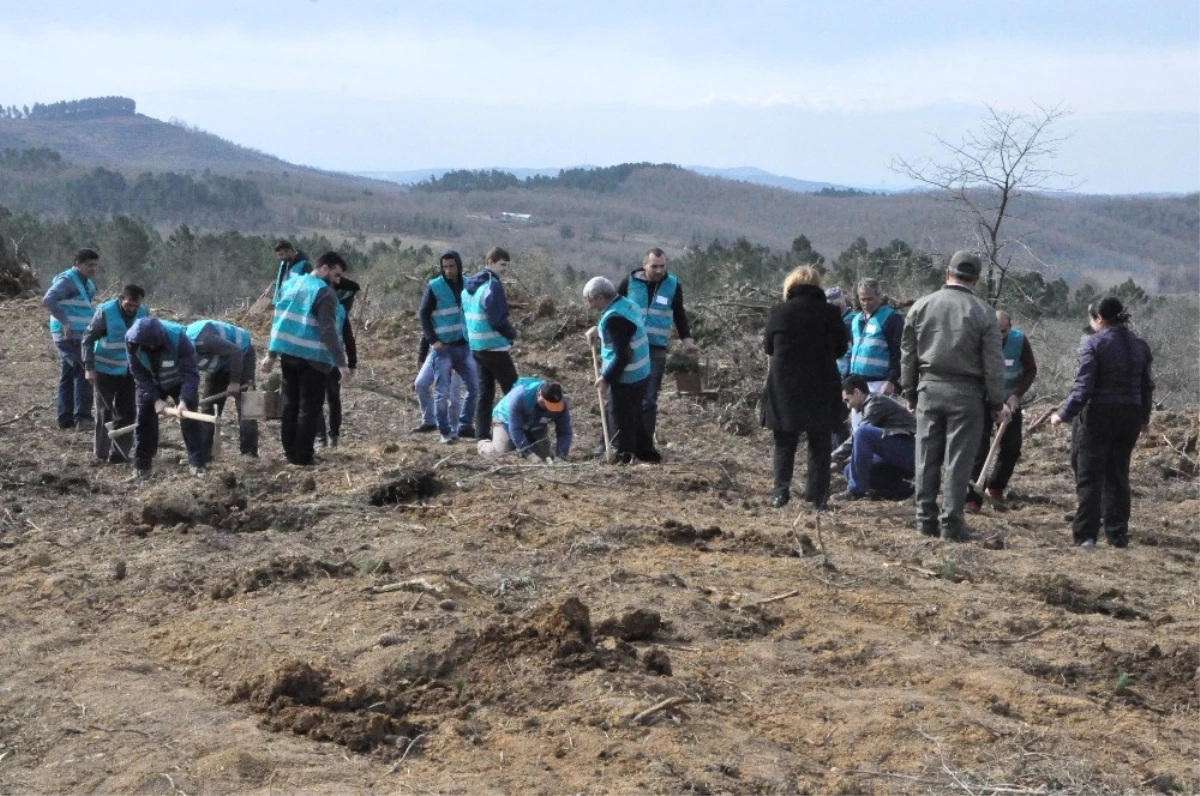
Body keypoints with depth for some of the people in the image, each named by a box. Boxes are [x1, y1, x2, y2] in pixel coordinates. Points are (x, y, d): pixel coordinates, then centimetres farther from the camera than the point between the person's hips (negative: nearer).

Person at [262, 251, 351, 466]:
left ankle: (290, 453, 17)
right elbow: (328, 331, -21)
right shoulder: (324, 292, -14)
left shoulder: (290, 284, 10)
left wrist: (271, 353, 17)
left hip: (287, 354, 7)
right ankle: (303, 457, -1)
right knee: (309, 407, 0)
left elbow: (279, 320, 14)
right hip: (312, 359, -7)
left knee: (290, 404, 14)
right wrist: (341, 363, -21)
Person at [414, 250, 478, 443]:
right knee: (443, 392, -4)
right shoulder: (434, 287, -4)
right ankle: (445, 431, 5)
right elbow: (423, 315, -2)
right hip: (443, 347, -4)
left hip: (465, 347, 4)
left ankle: (465, 426, 14)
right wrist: (433, 340, -11)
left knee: (475, 387, 2)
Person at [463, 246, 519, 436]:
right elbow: (498, 320, -21)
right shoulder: (493, 286, -17)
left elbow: (466, 315, 18)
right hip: (494, 347, -9)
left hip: (476, 346, 9)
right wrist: (512, 334, -3)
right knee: (513, 391, -2)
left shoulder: (469, 286, 12)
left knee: (484, 392, 12)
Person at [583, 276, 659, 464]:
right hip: (641, 373, 10)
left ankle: (623, 456, 10)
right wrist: (598, 330, 15)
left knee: (621, 419, 3)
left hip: (624, 378, -10)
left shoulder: (614, 318, -25)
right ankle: (646, 452, 29)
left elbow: (622, 356, -26)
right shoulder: (628, 304, 5)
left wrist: (606, 378, -18)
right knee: (637, 415, 21)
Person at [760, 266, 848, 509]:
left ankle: (781, 490, -2)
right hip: (821, 388, 0)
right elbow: (841, 348, 5)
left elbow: (768, 347, 3)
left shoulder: (779, 311, -6)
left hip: (784, 387, 0)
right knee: (819, 444, 9)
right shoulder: (830, 313, -5)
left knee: (784, 443, 10)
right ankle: (817, 496, 7)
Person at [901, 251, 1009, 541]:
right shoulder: (983, 313, -5)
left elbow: (907, 354, 9)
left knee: (927, 457, 8)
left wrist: (910, 392, 17)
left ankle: (926, 518, 12)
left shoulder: (921, 306, 4)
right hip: (966, 393, -3)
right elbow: (993, 364, -4)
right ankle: (951, 522, 0)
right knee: (958, 459, 0)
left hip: (929, 388, 3)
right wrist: (997, 403, 4)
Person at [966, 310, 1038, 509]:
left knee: (1012, 447, 6)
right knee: (979, 448, -10)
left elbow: (1031, 370, -3)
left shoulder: (1020, 341, -14)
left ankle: (996, 488, 26)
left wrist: (1016, 395, -16)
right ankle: (973, 497, -10)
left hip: (1009, 401, 3)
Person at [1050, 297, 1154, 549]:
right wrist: (1144, 418, 25)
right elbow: (1147, 386, 14)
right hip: (1130, 415, 5)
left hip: (1101, 415, -5)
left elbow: (1083, 385, -15)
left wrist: (1064, 414, -8)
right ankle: (1117, 535, 16)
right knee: (1118, 476, 14)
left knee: (1090, 476, 1)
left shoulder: (1094, 343, -10)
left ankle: (1086, 535, -3)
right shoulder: (1139, 345, 7)